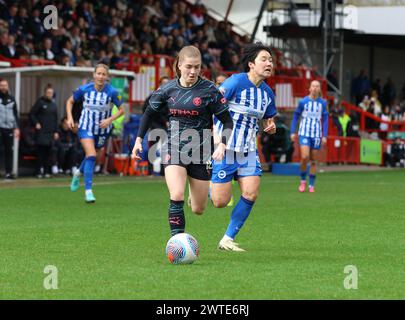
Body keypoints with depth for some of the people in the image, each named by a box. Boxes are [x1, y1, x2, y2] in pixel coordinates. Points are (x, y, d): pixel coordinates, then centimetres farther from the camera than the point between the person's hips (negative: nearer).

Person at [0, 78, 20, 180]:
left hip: (9, 129, 4)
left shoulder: (11, 99, 12)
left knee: (9, 151, 4)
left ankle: (8, 172, 8)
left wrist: (17, 128, 9)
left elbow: (15, 114, 16)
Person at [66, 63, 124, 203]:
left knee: (91, 156, 19)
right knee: (91, 155, -21)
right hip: (86, 127, -2)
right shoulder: (84, 89, -12)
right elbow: (70, 101, 4)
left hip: (103, 129, 2)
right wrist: (70, 118, -9)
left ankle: (78, 173, 53)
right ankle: (88, 191, -18)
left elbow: (121, 110, -4)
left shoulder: (112, 92, -15)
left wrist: (109, 120, -20)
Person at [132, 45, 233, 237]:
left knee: (198, 209, 9)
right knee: (176, 196, -24)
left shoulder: (209, 90, -8)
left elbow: (227, 121, -4)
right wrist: (139, 139, 10)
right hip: (174, 148, 0)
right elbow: (149, 112, 15)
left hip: (200, 151, 0)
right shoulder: (168, 89, -1)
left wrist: (222, 145, -18)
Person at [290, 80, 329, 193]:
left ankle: (311, 185, 13)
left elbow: (325, 120, 7)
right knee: (305, 157, -17)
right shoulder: (303, 102, -1)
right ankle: (303, 181, 4)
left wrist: (325, 136, 1)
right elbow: (295, 117, 7)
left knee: (313, 161, 4)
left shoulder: (322, 103, 3)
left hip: (317, 135, 2)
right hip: (304, 133, -2)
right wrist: (293, 132, 2)